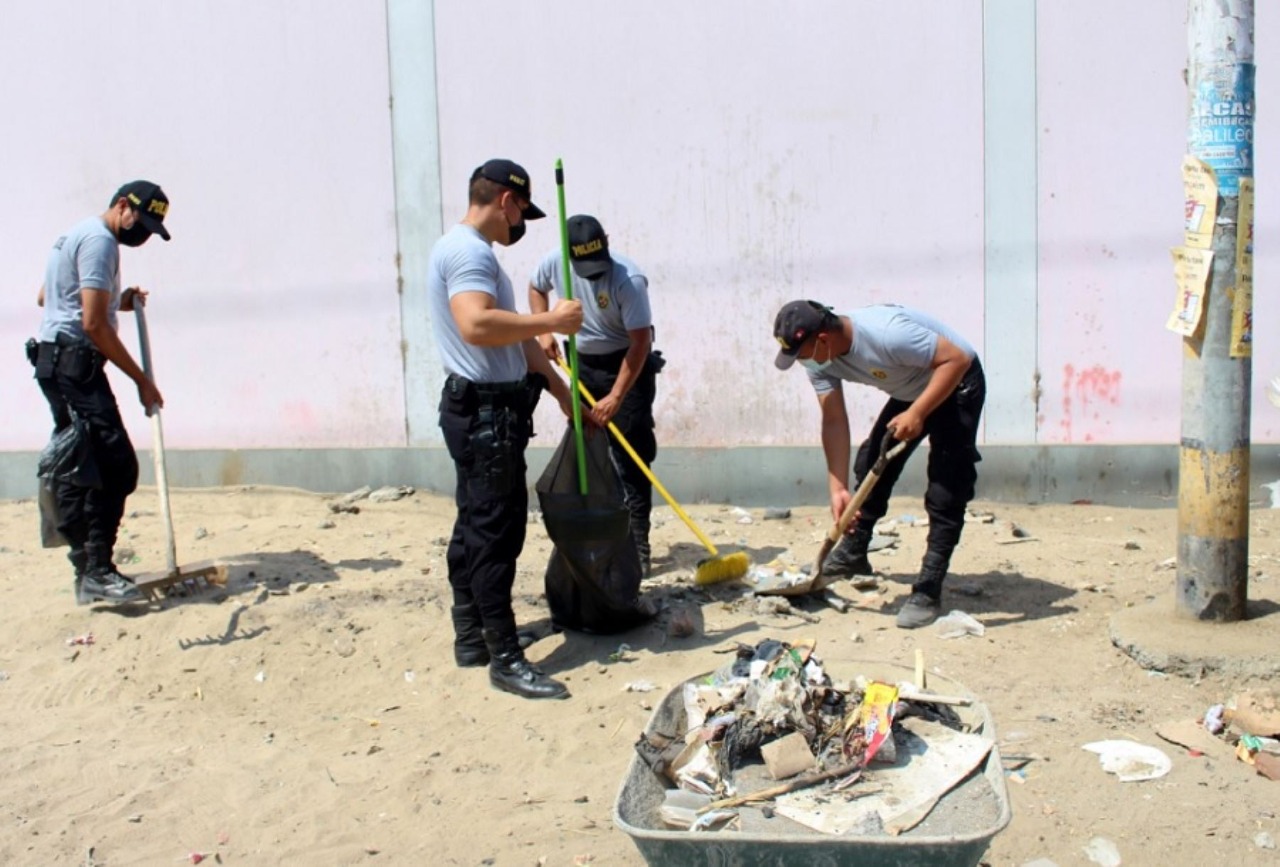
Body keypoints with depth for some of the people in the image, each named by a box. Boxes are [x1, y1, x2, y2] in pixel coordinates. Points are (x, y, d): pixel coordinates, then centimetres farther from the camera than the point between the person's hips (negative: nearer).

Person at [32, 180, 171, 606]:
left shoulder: (78, 234, 22)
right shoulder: (100, 240, -11)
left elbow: (45, 297, 30)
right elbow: (93, 324, -18)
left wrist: (117, 302, 19)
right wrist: (142, 380, -15)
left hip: (54, 359, 11)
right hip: (74, 360, -11)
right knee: (116, 465, -16)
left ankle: (87, 569, 13)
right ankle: (96, 570, -17)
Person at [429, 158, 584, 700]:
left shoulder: (468, 250, 19)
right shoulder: (469, 250, -15)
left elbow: (514, 339, 21)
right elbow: (477, 325, -32)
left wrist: (563, 391, 22)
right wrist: (551, 320, -22)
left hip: (483, 411, 11)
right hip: (486, 412, -11)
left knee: (475, 528, 15)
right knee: (495, 533, -8)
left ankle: (471, 637, 25)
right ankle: (506, 659, -3)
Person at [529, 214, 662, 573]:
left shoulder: (629, 279, -28)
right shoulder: (554, 261, -13)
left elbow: (640, 342, -27)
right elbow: (536, 288, 11)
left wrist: (615, 398, -30)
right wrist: (544, 331, -5)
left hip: (628, 365, -5)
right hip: (583, 364, 5)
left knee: (631, 458, -8)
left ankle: (637, 545, -5)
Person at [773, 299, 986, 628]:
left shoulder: (885, 333, -38)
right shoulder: (819, 360, -14)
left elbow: (957, 359, -35)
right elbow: (834, 421, -13)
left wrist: (917, 414, -40)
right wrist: (838, 488, -18)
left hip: (955, 384, -8)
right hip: (909, 392, 8)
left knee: (946, 490, -13)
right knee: (872, 463, 10)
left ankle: (928, 591, -9)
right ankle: (853, 554, 27)